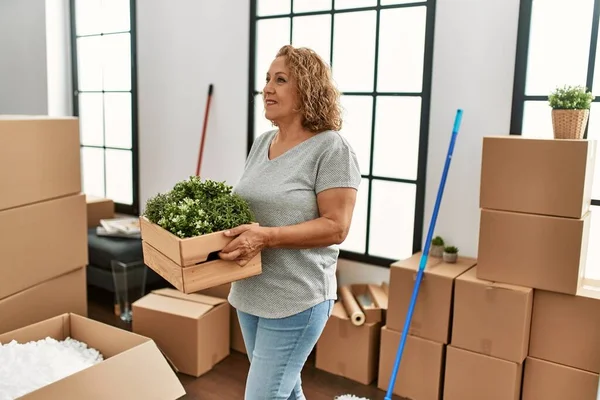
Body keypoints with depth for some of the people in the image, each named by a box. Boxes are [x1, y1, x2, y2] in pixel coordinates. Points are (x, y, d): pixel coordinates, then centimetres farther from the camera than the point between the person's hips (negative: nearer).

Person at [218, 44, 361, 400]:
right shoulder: (262, 143, 9)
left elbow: (335, 227, -18)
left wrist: (266, 236, -27)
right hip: (250, 293, 8)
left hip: (296, 299, -7)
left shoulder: (331, 148, -14)